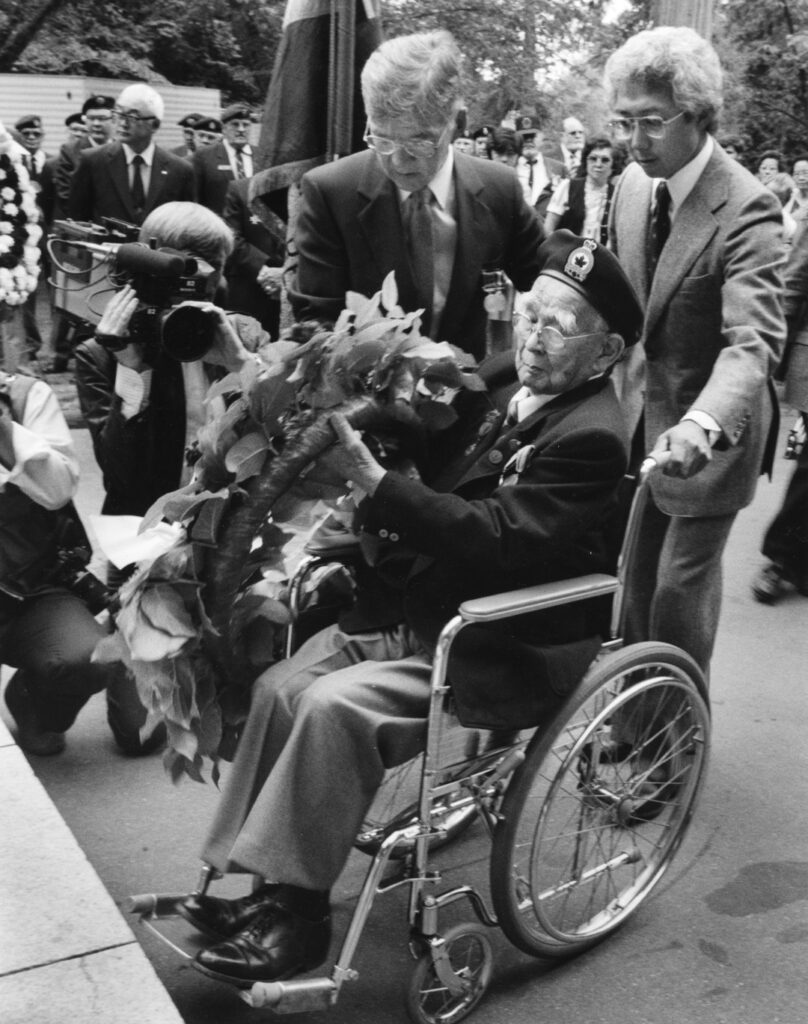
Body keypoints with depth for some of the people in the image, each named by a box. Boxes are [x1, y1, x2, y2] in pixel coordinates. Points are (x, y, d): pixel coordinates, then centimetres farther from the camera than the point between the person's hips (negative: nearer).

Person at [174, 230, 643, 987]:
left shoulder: (590, 438, -18)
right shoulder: (502, 381, 4)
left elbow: (492, 538, -27)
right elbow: (436, 485, 14)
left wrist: (370, 478, -30)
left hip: (497, 649, -8)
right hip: (414, 609, 8)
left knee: (334, 708, -25)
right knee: (280, 687, -6)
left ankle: (298, 915, -9)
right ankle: (273, 884, 6)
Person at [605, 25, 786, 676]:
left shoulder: (746, 208, -24)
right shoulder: (631, 186, -1)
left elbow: (754, 341, -34)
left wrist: (700, 423, -51)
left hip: (708, 432, -6)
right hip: (639, 415, 6)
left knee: (681, 585, 2)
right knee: (635, 579, 16)